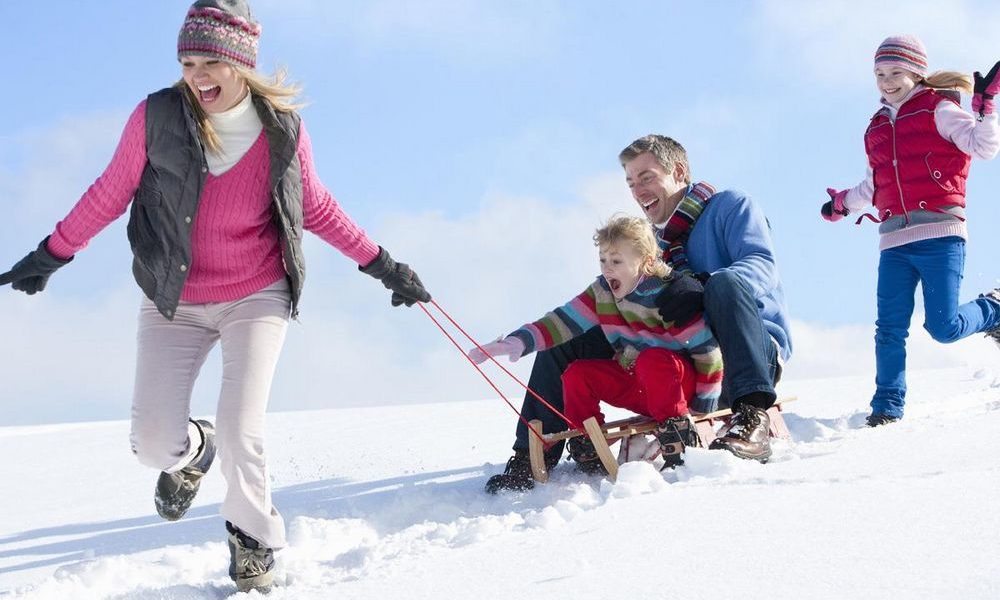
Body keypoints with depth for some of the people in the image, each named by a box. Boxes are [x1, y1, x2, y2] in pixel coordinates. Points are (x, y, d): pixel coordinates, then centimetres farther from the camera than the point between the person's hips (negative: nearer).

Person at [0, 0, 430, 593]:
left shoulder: (283, 130, -10)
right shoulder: (157, 116, -13)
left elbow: (317, 209, 5)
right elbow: (110, 193, 0)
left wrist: (383, 266, 6)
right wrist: (50, 255, 5)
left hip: (256, 297, -1)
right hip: (173, 303, 1)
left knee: (240, 430, -15)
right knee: (155, 444, -5)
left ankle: (254, 549, 12)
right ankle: (192, 450, 35)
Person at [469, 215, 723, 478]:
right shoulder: (602, 291, -2)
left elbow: (706, 348, -19)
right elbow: (565, 321, -6)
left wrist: (704, 409, -17)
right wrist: (519, 341, -23)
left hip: (681, 384, -7)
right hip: (634, 383, 7)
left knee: (652, 360, -37)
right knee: (577, 373, -8)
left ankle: (678, 432, -26)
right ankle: (586, 449, -3)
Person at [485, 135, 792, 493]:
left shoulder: (729, 206, 3)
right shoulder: (653, 242, 22)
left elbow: (761, 266, -15)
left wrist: (701, 285, -35)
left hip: (754, 348, -6)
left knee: (726, 282, -38)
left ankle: (752, 417, -49)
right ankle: (532, 457, -4)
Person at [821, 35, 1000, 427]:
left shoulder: (938, 110, 4)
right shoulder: (877, 128, 21)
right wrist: (842, 203, 37)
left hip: (939, 236, -5)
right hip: (894, 243, 5)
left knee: (943, 328, -11)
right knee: (890, 328, -6)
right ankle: (887, 407, 1)